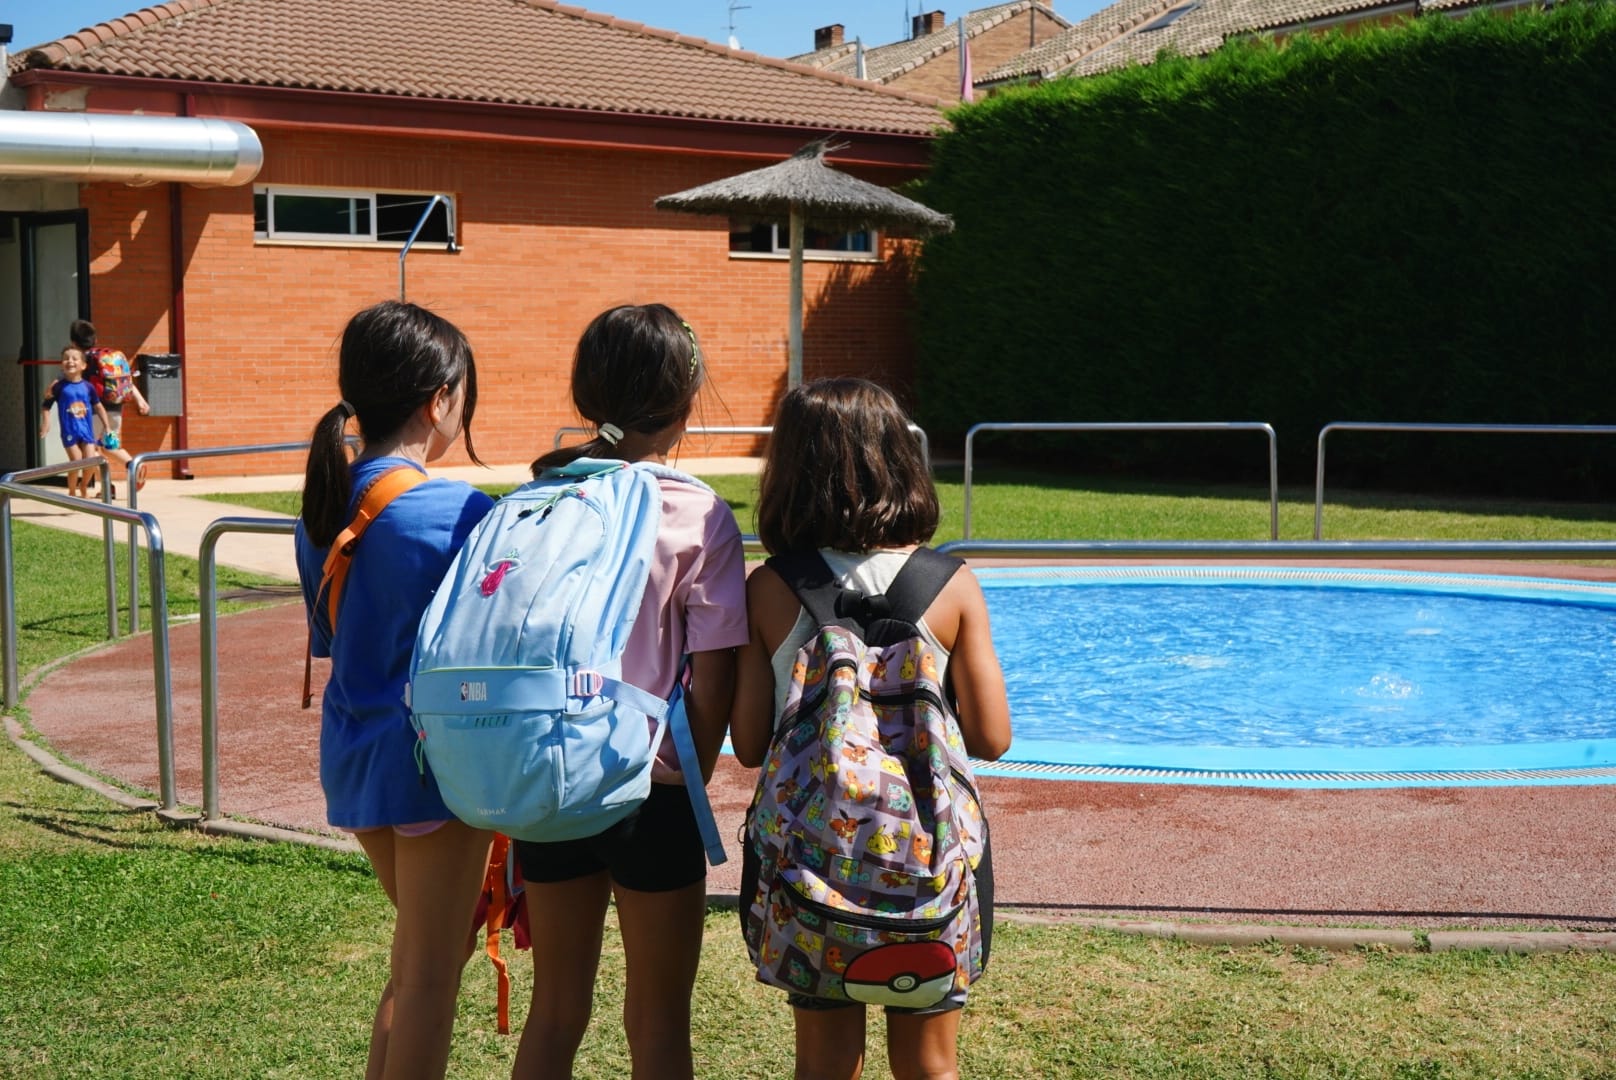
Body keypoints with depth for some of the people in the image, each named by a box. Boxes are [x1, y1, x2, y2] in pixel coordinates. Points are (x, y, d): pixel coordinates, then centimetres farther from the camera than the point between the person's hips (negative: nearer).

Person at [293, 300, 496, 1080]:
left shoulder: (324, 505, 3)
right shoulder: (458, 513, -19)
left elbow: (329, 640, 10)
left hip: (353, 755, 7)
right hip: (435, 759, -7)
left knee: (418, 948, 24)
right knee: (431, 972, 6)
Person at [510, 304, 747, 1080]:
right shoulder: (699, 517, -11)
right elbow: (713, 682, -11)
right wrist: (690, 783, 4)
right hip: (651, 789, -4)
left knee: (555, 1008, 18)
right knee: (658, 1018, 12)